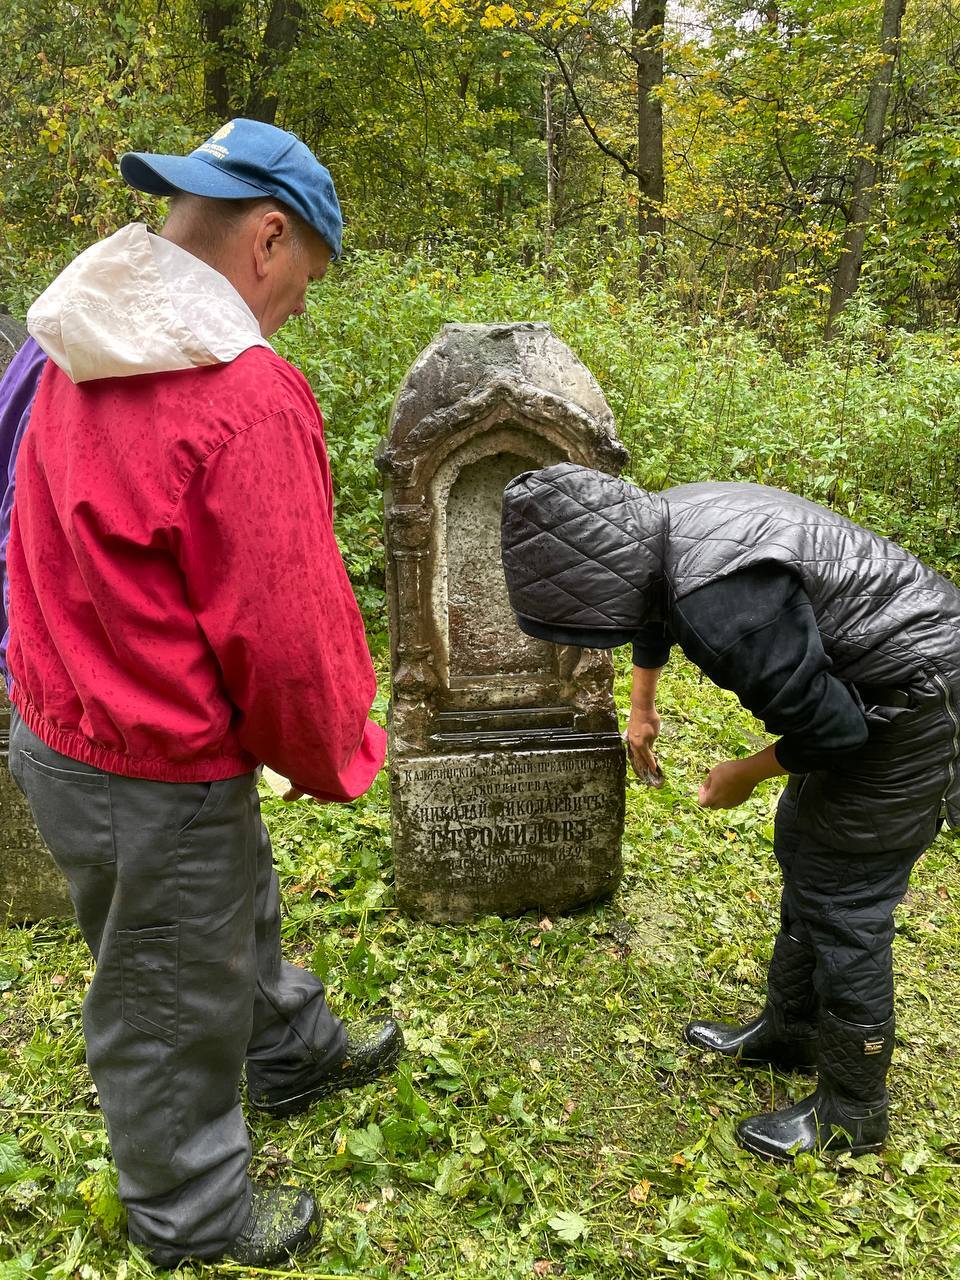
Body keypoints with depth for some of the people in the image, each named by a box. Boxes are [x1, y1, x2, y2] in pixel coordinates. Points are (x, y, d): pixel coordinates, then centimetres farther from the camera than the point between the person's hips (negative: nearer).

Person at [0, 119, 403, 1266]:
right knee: (173, 1004, 15)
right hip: (153, 779, -9)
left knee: (237, 911, 30)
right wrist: (335, 760, -4)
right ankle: (191, 1219, 42)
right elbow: (281, 635, -24)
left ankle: (291, 1053, 57)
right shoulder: (245, 398, -28)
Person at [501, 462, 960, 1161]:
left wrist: (743, 775, -9)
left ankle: (851, 1111, 17)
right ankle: (789, 1028, 36)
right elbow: (655, 610, 21)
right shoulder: (657, 522, -4)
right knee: (802, 847, 19)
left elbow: (828, 729, -27)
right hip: (870, 689, 10)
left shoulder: (721, 599, -35)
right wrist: (641, 704, 28)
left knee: (841, 902, -1)